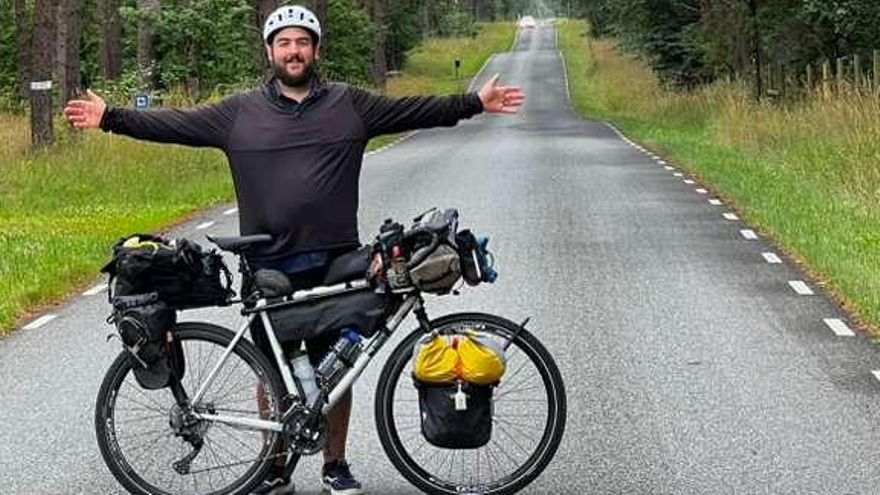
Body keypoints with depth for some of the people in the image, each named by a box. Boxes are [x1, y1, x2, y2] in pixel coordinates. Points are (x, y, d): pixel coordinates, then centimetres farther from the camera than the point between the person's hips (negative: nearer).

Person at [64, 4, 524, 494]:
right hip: (269, 266, 0)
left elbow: (414, 110, 4)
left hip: (334, 263, 0)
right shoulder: (239, 113, 3)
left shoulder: (351, 104, 5)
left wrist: (475, 103, 0)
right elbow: (175, 124, 3)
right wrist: (111, 118, -3)